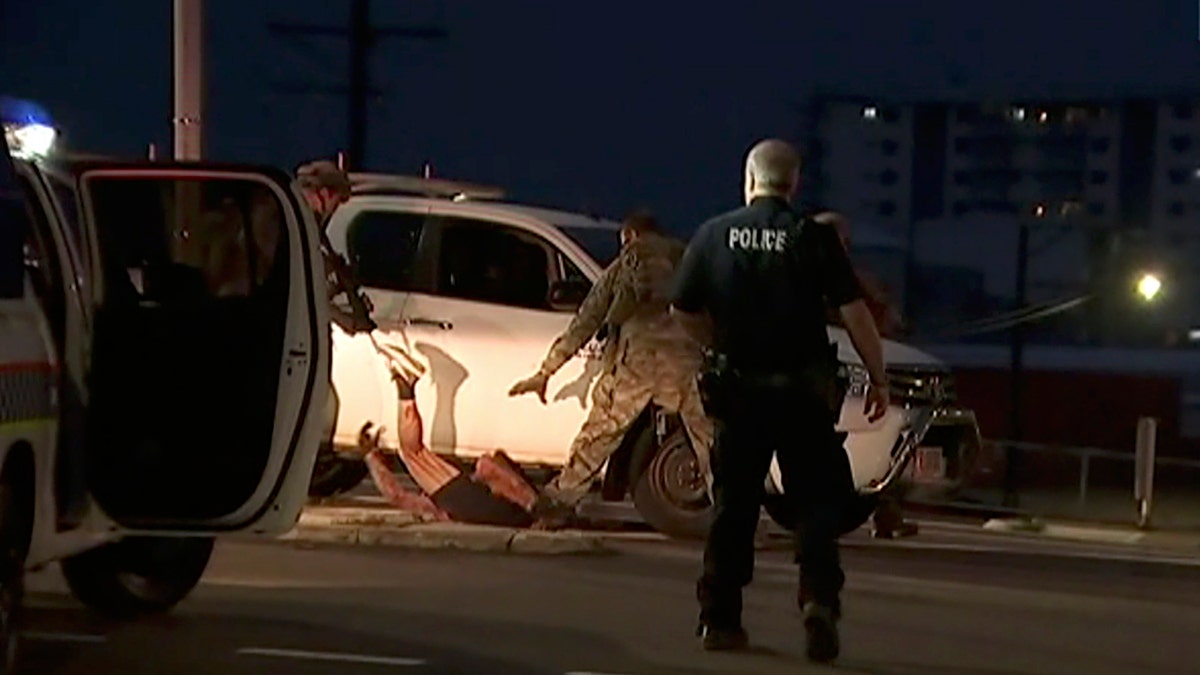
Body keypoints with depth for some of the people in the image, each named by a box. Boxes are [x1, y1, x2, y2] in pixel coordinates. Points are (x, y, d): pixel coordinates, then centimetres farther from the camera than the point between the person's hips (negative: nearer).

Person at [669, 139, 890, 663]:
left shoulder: (715, 235, 2)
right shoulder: (813, 238, -5)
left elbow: (683, 311, 7)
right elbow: (855, 313, -8)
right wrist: (878, 378, 1)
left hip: (738, 388, 2)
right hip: (803, 390, -2)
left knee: (733, 505, 11)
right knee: (819, 499, 5)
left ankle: (719, 619, 13)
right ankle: (819, 596, -15)